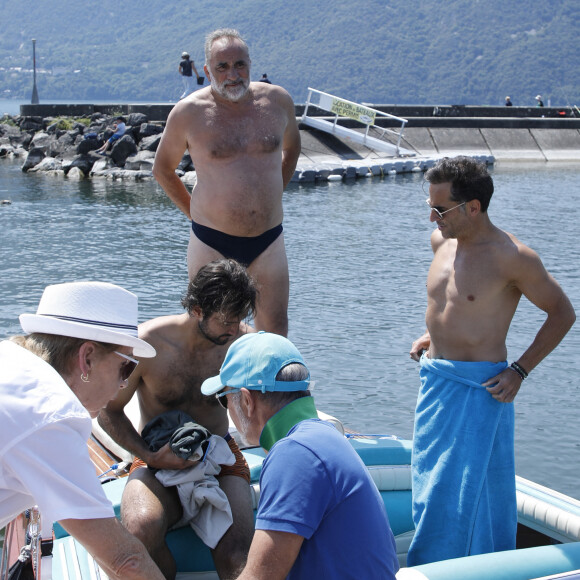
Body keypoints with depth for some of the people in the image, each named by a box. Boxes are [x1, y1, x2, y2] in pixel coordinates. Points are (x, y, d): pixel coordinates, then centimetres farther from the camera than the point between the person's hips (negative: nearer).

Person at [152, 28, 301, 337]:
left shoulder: (277, 100, 1)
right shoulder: (188, 112, -6)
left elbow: (291, 147, 22)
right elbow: (162, 168, 8)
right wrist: (195, 212, 5)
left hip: (269, 239, 2)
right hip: (212, 241, -2)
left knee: (275, 327, 7)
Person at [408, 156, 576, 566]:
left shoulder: (512, 257, -16)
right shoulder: (441, 241, 4)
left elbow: (562, 312, -6)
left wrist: (519, 371, -10)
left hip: (478, 388, -7)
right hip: (434, 378, 7)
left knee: (462, 493, -3)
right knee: (432, 486, 14)